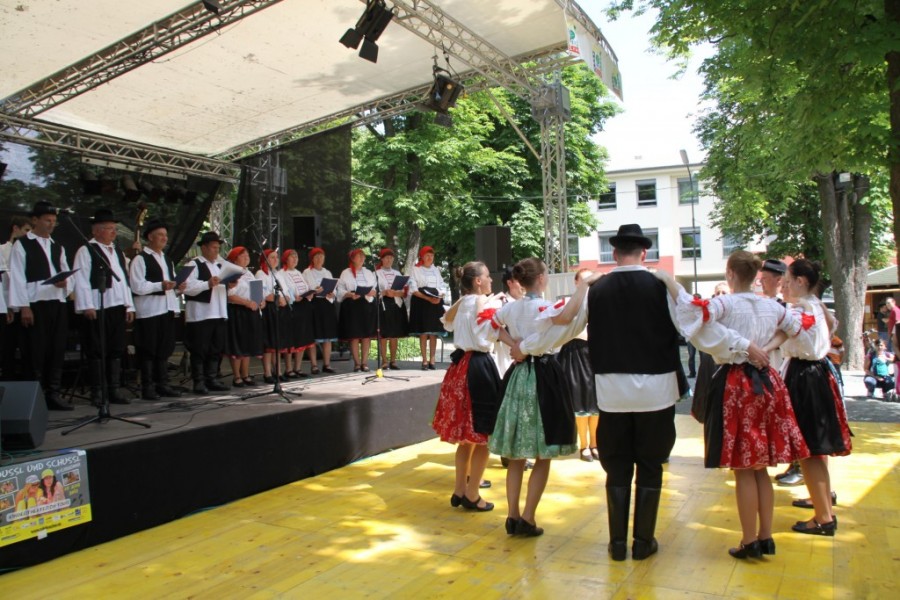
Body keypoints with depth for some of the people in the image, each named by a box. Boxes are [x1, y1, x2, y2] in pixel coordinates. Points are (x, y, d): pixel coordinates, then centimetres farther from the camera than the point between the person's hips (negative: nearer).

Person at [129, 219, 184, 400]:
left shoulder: (167, 259, 21)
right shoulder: (140, 259, -5)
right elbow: (137, 286, -14)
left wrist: (178, 287, 4)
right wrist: (160, 285, -22)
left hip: (167, 309, 7)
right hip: (149, 311, -7)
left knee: (165, 349, 10)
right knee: (148, 351, -2)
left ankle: (162, 384, 17)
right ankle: (147, 388, 5)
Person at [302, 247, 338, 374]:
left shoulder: (327, 273, 18)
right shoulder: (307, 273, 3)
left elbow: (334, 290, 13)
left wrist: (331, 294, -9)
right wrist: (314, 291, -24)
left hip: (327, 304, 5)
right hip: (313, 305, -4)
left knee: (328, 337, 4)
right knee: (313, 337, -4)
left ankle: (327, 364, 11)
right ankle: (314, 365, 3)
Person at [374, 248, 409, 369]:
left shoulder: (397, 273, 18)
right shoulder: (377, 273, 4)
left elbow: (403, 290, 14)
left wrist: (401, 293, -8)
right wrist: (385, 293, -19)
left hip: (397, 305, 4)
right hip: (383, 305, -4)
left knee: (395, 334, 4)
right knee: (384, 335, -4)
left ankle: (393, 360, 12)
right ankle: (384, 361, 3)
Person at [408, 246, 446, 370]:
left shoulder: (436, 270, 17)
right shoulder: (415, 270, 2)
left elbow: (442, 287, 14)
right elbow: (414, 289, -7)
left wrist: (438, 298, -8)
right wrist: (428, 298, -17)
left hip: (436, 303, 4)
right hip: (421, 303, -4)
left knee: (434, 333, 1)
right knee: (423, 333, -5)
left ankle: (432, 360, 5)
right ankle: (424, 360, -1)